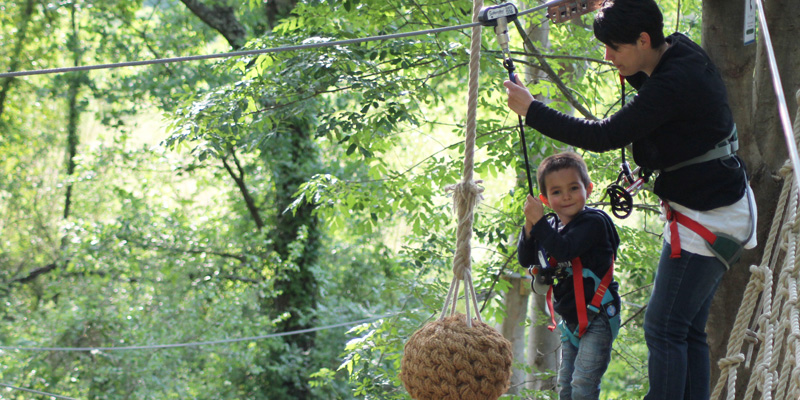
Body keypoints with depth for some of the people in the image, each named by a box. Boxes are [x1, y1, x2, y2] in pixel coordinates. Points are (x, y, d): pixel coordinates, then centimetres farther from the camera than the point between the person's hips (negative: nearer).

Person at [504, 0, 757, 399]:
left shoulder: (674, 84, -24)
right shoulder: (681, 50, 4)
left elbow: (606, 136, -25)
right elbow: (647, 84, 27)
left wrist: (532, 111, -18)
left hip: (708, 218, -10)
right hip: (717, 206, 10)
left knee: (664, 328, -10)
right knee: (689, 331, 10)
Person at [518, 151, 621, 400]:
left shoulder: (594, 222, -15)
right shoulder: (551, 226, 7)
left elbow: (564, 249, -28)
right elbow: (525, 260, 3)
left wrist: (539, 220, -24)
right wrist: (529, 227, -12)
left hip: (597, 319, -8)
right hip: (570, 321, 8)